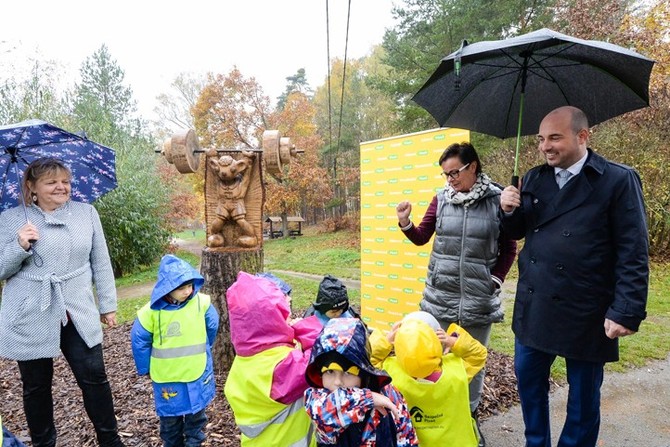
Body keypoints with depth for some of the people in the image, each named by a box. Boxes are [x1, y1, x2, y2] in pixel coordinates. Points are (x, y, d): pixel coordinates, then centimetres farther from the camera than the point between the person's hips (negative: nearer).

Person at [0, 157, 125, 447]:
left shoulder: (87, 213, 4)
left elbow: (101, 263, 6)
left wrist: (108, 304, 7)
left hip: (78, 315, 1)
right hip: (30, 318, 0)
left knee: (94, 378, 3)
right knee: (36, 386, 12)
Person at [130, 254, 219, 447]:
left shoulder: (201, 303, -15)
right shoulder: (152, 311, -19)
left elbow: (212, 326, 3)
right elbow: (139, 340, -5)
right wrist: (146, 369, 3)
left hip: (197, 372, 1)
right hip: (167, 376, -1)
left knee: (196, 413, 18)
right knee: (170, 417, 17)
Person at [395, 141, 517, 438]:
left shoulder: (497, 200, -5)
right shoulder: (441, 198, 1)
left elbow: (508, 248, 4)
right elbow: (421, 238, 8)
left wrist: (496, 279, -5)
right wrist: (405, 224, -10)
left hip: (478, 298, -1)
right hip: (440, 296, 2)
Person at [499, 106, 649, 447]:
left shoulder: (619, 181, -9)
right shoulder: (534, 179, 6)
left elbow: (634, 255, -11)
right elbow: (518, 232, 12)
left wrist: (627, 312, -15)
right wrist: (509, 210, -8)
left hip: (585, 313, -4)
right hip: (533, 307, 5)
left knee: (583, 398, 14)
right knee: (528, 381, 18)